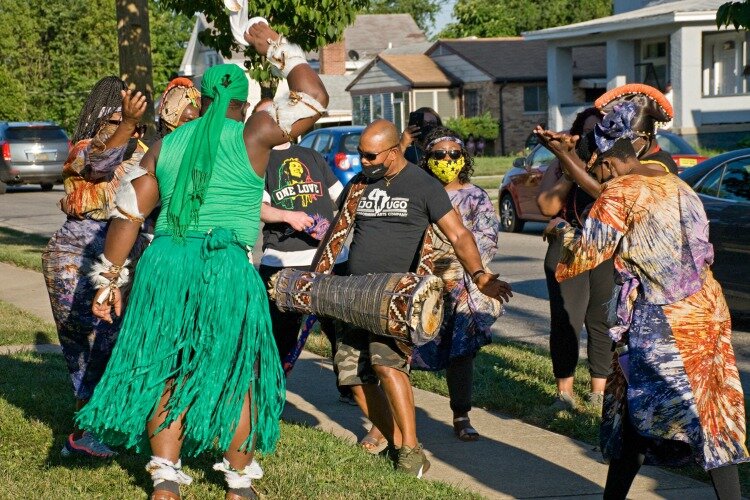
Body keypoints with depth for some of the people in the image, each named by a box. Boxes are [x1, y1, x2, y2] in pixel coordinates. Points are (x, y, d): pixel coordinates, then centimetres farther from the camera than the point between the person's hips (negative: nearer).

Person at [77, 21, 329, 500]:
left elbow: (129, 214, 11)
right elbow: (316, 98, 5)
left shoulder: (165, 145, 12)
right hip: (227, 266, -3)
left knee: (166, 373, 13)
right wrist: (278, 48, 16)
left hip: (165, 263, 3)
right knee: (236, 375, 11)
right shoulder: (253, 134, 0)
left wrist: (110, 280, 17)